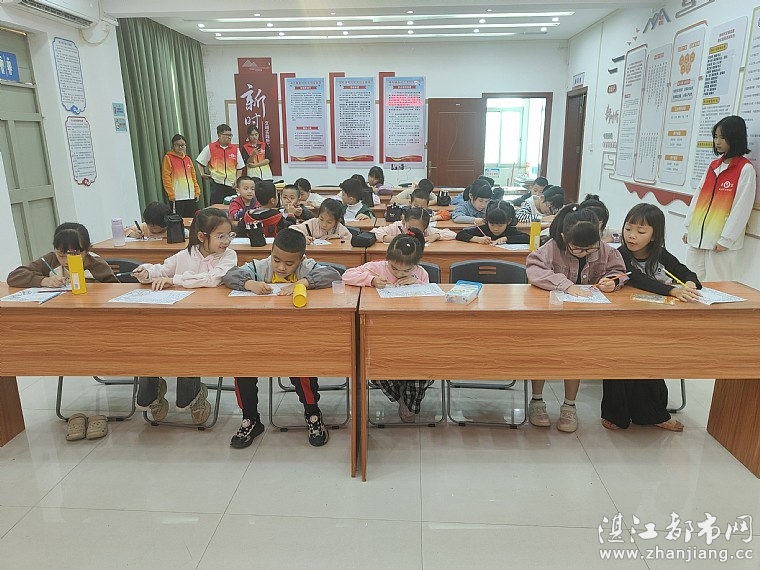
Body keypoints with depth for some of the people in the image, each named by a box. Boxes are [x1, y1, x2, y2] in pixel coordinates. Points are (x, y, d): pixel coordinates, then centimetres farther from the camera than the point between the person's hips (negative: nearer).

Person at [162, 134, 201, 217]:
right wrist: (171, 194, -13)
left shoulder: (188, 159, 17)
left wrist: (197, 192, 11)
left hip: (191, 196, 6)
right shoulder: (168, 158, -1)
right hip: (177, 197, -6)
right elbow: (166, 177, -6)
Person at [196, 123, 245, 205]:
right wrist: (202, 173, 4)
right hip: (217, 183, -2)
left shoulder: (235, 149, 6)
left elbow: (239, 167, 10)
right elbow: (200, 162, 11)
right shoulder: (210, 148, 0)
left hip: (232, 184, 2)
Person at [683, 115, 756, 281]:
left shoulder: (745, 169, -7)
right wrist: (689, 227, 11)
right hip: (697, 236, 6)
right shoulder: (713, 165, 13)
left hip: (721, 241, -6)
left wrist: (726, 239, -13)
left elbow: (741, 208, -11)